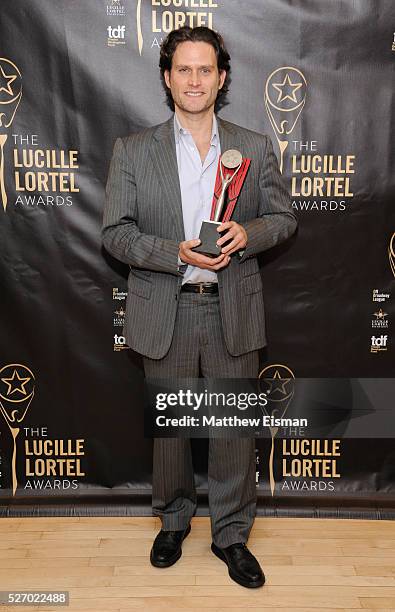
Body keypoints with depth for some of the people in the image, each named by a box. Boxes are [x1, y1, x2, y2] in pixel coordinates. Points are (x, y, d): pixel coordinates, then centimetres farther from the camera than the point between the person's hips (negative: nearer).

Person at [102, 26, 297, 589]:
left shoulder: (255, 147, 5)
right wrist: (177, 254, -18)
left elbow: (284, 217, 8)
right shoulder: (133, 151, 2)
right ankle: (174, 520, 39)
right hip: (165, 312, 0)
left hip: (234, 310, 1)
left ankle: (231, 534, 31)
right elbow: (115, 232, -2)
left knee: (235, 427, 10)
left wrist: (248, 234, -14)